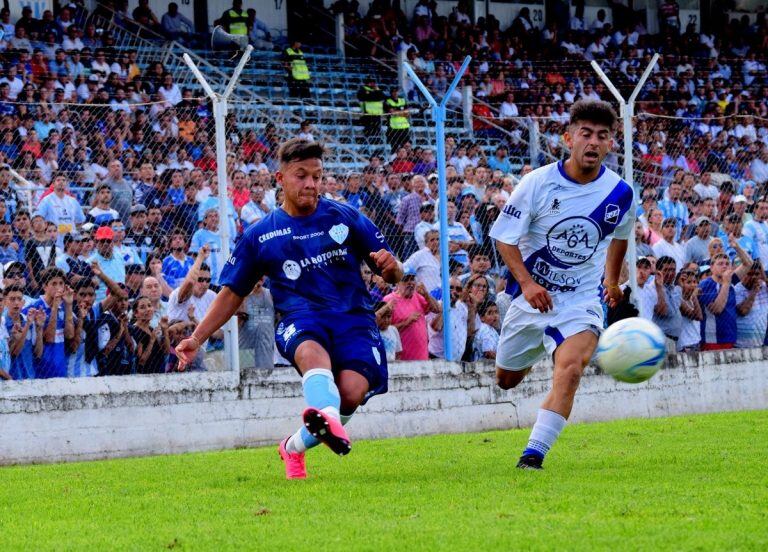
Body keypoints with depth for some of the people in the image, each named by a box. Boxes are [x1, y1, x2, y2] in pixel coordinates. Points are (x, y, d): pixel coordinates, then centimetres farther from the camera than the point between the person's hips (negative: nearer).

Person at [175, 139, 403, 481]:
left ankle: (296, 446, 0)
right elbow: (232, 293, 20)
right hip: (301, 319, -1)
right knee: (312, 352, -39)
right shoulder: (260, 236, 13)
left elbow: (392, 275, 14)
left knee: (352, 390, -28)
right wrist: (196, 339, 11)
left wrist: (390, 267, -11)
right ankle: (328, 420, -71)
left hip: (353, 317, 1)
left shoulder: (346, 219, 10)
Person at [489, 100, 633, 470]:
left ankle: (533, 455, -26)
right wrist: (526, 282, -24)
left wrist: (612, 279, 28)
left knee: (570, 369, -28)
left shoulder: (620, 193, -7)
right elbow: (504, 236, -10)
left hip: (581, 301, -1)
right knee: (506, 380, 16)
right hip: (532, 297, 1)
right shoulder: (538, 183, -14)